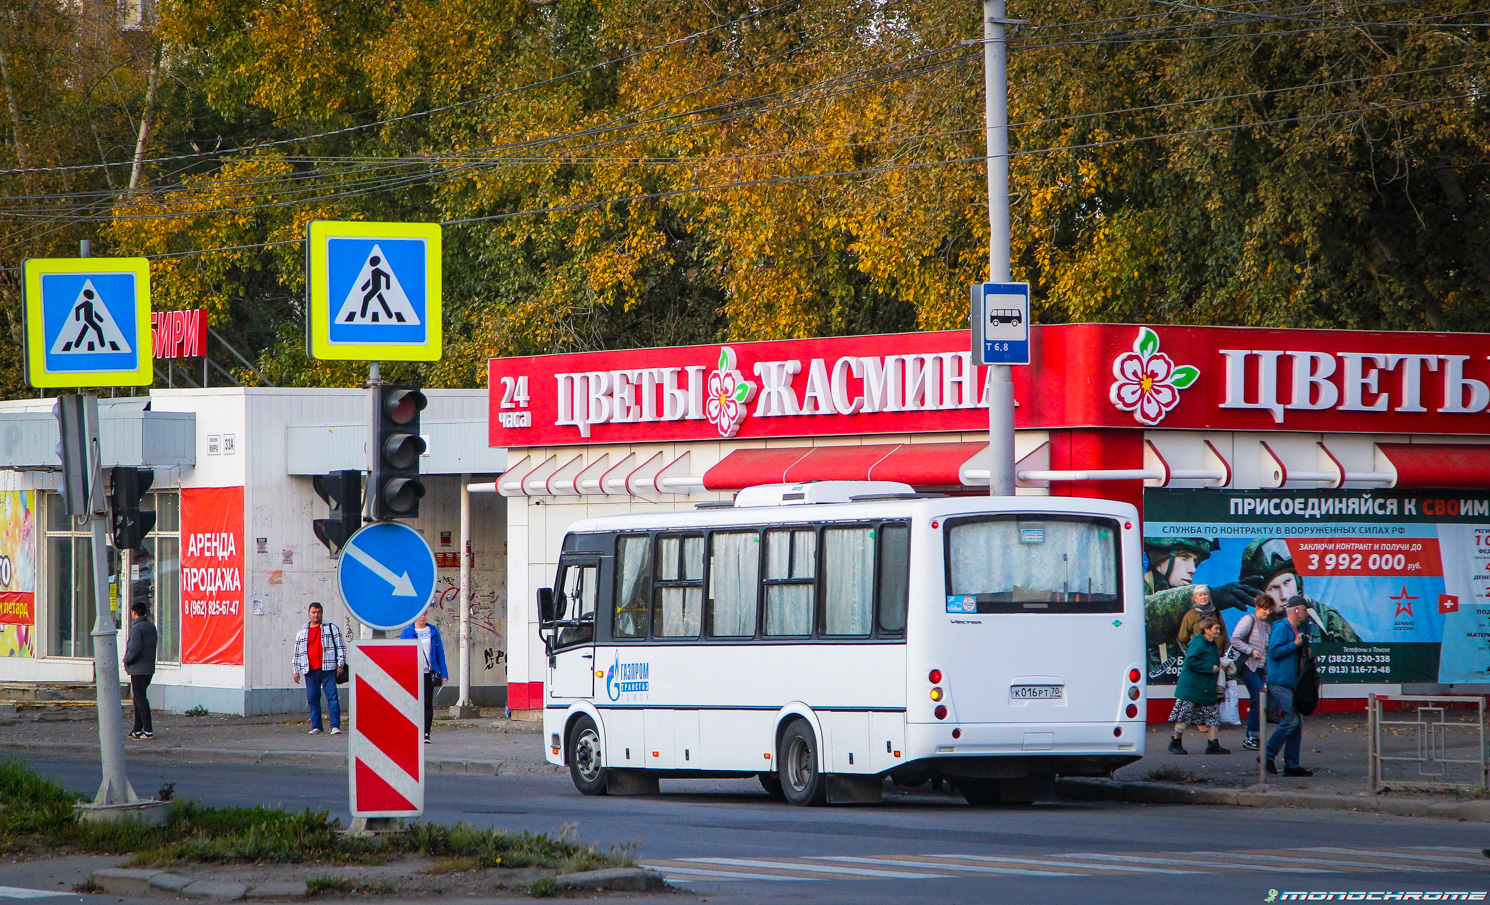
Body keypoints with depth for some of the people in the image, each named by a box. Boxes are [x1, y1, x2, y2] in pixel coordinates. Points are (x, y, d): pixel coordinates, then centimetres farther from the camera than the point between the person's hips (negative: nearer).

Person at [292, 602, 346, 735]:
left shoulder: (332, 628, 10)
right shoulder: (302, 633, 17)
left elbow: (340, 647, 7)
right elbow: (297, 653, 20)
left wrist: (340, 664, -1)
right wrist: (296, 671, 15)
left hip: (327, 669, -3)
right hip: (310, 671, 3)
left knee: (332, 697, -9)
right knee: (312, 699, 1)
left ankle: (335, 726, -10)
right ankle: (316, 726, 7)